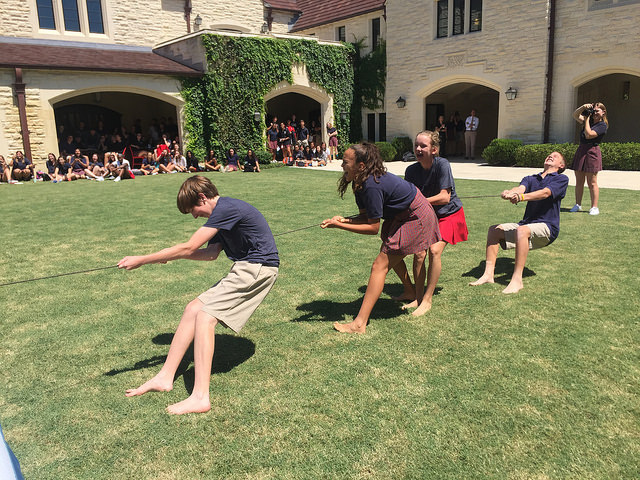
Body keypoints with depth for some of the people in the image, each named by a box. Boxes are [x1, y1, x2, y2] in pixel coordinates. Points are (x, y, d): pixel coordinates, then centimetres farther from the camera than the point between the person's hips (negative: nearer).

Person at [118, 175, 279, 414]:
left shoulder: (226, 208, -18)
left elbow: (189, 247, -19)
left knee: (205, 316, -17)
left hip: (257, 267, -10)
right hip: (245, 269, 10)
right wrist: (172, 256, 7)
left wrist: (141, 260, -13)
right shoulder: (223, 212, 15)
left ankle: (200, 397, -17)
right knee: (193, 308, 6)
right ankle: (165, 377, 12)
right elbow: (211, 253, 15)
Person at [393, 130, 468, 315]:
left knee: (434, 250, -23)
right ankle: (416, 296, 4)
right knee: (419, 252, -12)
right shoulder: (411, 170, -7)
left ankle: (427, 300, -14)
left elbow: (445, 197, -26)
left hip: (449, 214, -5)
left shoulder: (442, 164, -21)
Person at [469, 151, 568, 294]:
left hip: (547, 227, -6)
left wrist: (521, 197, -35)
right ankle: (488, 274, -13)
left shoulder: (562, 179, 2)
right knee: (494, 229, -9)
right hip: (526, 224, 6)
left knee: (522, 230, -35)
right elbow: (521, 188, -5)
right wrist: (510, 192, -31)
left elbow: (545, 193, -18)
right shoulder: (530, 179, 19)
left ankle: (517, 280, -36)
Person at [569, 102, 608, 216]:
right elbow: (575, 115, 13)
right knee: (579, 181, 8)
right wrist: (584, 107, -3)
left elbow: (589, 135, -17)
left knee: (592, 182, -6)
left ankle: (594, 207, -1)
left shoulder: (602, 125, -6)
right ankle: (578, 205, 16)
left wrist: (587, 119, -11)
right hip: (581, 151, 7)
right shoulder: (590, 120, 15)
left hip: (592, 152, -7)